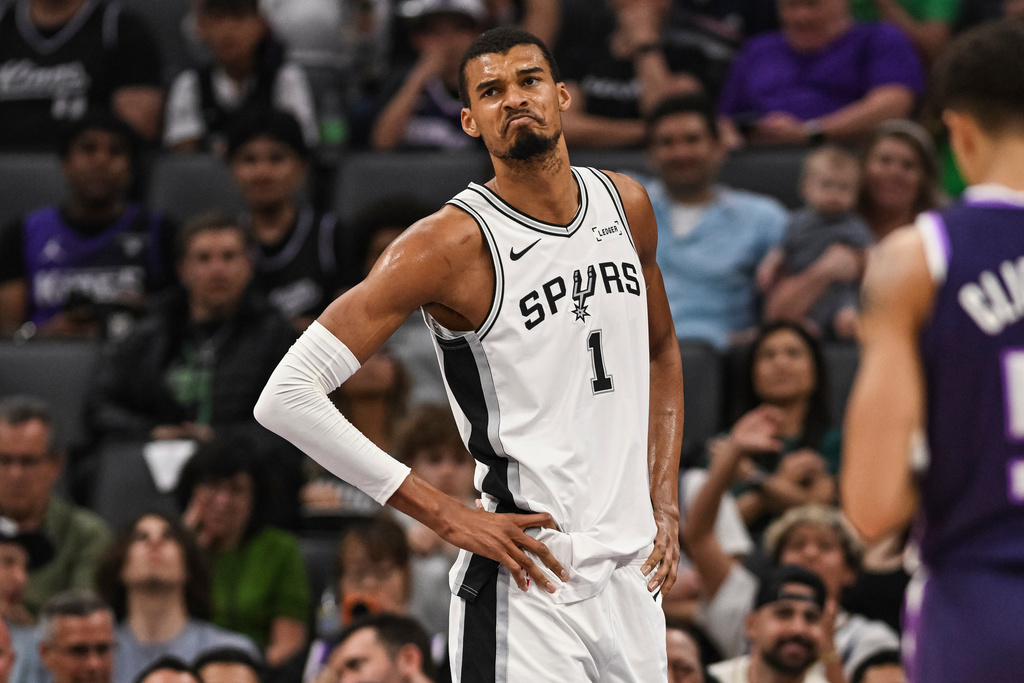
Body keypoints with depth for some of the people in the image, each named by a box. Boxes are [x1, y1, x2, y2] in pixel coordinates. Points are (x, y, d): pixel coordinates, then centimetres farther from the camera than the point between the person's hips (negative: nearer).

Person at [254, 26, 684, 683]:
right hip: (529, 590, -6)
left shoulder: (624, 204, 7)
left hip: (633, 576, 6)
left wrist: (665, 500, 11)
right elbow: (287, 395, -17)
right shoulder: (451, 244, -13)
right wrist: (449, 518, -17)